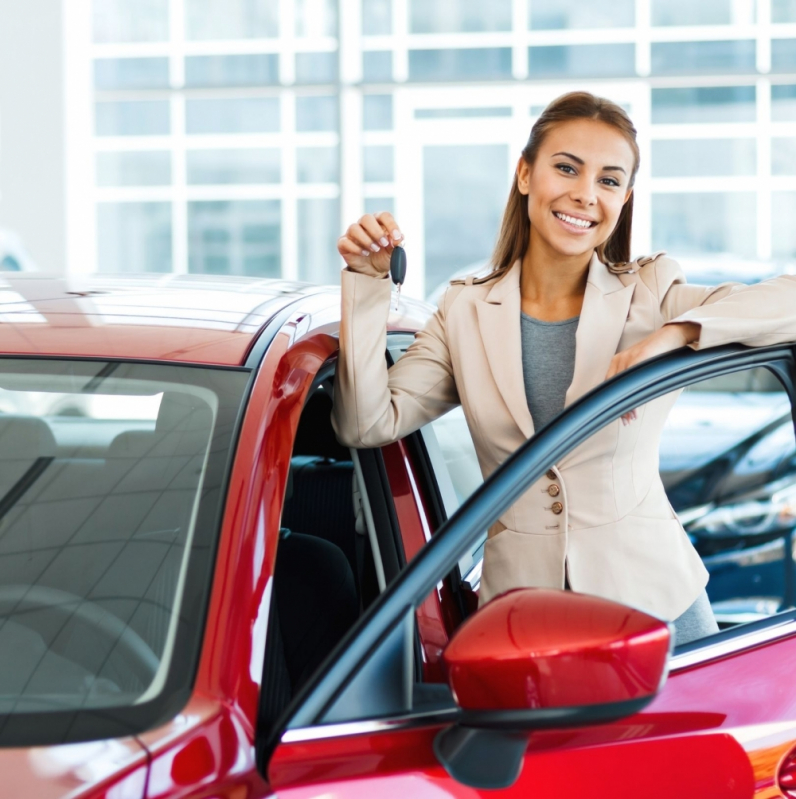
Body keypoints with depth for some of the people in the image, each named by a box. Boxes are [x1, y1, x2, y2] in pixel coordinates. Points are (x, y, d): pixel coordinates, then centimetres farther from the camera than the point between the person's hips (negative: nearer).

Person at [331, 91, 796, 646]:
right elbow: (369, 424, -3)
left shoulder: (651, 297, -1)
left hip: (650, 594, -1)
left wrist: (677, 332, -25)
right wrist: (367, 281, -6)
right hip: (519, 598, 1)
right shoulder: (467, 312, 6)